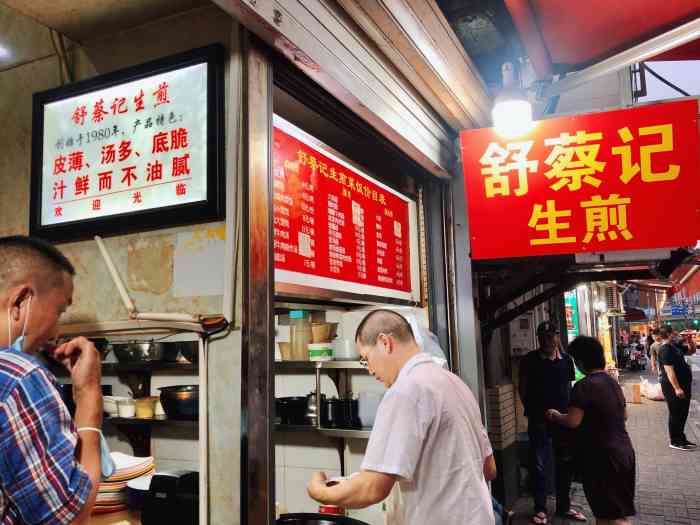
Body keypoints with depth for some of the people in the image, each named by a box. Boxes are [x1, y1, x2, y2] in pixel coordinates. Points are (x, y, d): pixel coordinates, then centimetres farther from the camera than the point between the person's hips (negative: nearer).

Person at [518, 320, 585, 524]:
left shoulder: (566, 359, 4)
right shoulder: (530, 360, -4)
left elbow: (569, 387, 11)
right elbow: (523, 389, 1)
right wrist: (531, 410, -3)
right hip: (539, 419, -3)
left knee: (565, 463, 12)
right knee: (539, 464, 2)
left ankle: (564, 506, 27)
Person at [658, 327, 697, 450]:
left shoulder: (675, 346, 11)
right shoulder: (665, 349, -19)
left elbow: (691, 351, 25)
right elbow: (669, 370, -25)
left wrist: (690, 340, 6)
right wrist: (677, 388, -29)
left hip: (683, 384, 10)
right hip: (673, 386, -10)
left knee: (683, 413, 17)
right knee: (676, 414, -2)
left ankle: (681, 438, 29)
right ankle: (675, 442, 7)